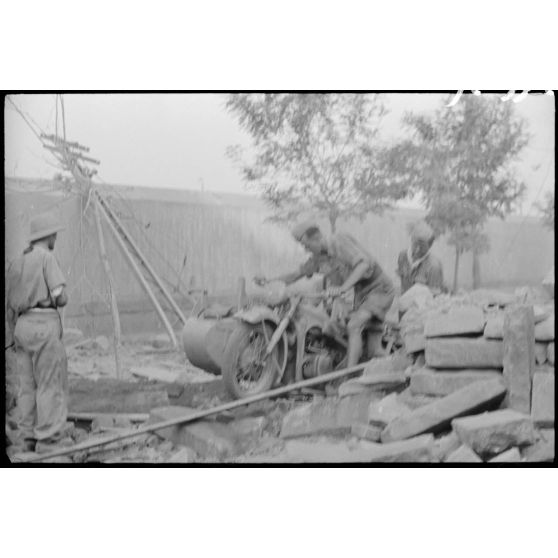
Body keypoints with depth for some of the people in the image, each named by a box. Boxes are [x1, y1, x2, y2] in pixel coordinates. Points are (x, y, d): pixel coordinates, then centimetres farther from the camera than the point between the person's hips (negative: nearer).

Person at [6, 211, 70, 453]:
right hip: (44, 324, -8)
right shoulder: (46, 257, -7)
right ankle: (47, 441, -6)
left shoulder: (17, 263, 15)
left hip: (22, 325, 8)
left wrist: (13, 336, 23)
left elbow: (9, 306, 16)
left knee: (28, 386, 10)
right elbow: (60, 298, -14)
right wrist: (63, 299, 9)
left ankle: (29, 440, 13)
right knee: (51, 385, -5)